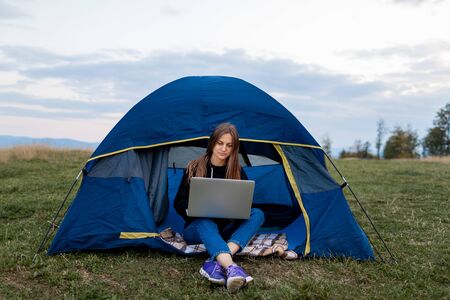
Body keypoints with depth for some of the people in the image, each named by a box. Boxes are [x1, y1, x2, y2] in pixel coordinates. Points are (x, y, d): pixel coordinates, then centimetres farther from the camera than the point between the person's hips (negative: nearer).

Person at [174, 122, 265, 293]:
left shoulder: (238, 172, 0)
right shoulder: (194, 168, -5)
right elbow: (179, 203, -3)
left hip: (225, 229, 3)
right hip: (197, 228, -2)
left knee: (257, 214, -24)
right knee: (205, 222, -38)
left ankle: (216, 263, -45)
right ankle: (231, 268, -66)